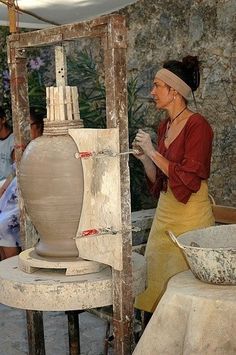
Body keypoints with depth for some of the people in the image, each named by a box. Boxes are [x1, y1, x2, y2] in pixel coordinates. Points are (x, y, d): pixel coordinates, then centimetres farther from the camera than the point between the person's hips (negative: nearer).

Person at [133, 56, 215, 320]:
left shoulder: (197, 126, -13)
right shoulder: (165, 126, 10)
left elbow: (188, 179, -21)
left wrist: (153, 152, -17)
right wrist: (144, 158, -1)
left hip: (190, 216, -8)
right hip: (164, 212, 8)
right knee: (155, 281, 11)